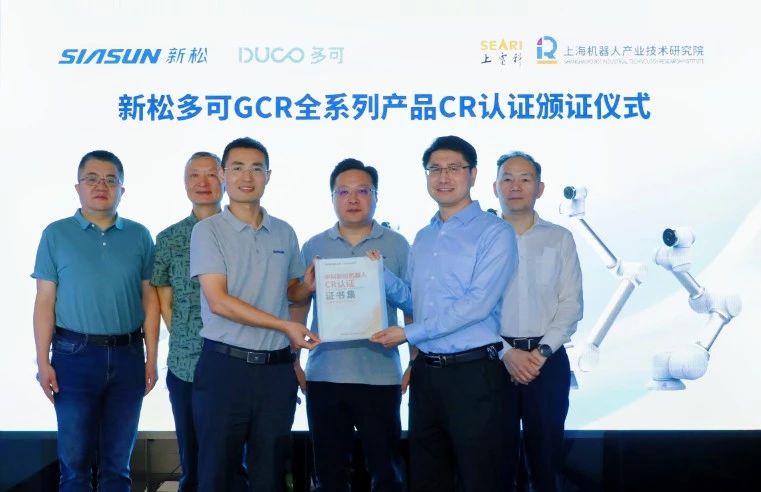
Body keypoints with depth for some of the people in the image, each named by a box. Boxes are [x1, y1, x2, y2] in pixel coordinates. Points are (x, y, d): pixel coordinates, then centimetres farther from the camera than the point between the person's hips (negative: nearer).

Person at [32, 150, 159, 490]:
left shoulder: (139, 236, 6)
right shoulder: (56, 234, 2)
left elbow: (150, 299, 6)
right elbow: (45, 301, 0)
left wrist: (151, 358, 2)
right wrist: (43, 362, -6)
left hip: (128, 355, 2)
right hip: (75, 354, -1)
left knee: (117, 463, 11)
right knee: (74, 461, 6)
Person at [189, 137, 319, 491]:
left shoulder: (284, 233, 10)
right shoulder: (208, 230, -4)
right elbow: (219, 301, -14)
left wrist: (309, 286, -3)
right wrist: (284, 326, -18)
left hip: (277, 368, 4)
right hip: (225, 366, -4)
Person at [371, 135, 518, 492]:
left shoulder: (494, 232, -8)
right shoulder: (422, 238, 15)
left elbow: (478, 303, -18)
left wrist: (409, 333, -17)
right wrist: (379, 274, 1)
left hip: (473, 372, -7)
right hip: (425, 372, 7)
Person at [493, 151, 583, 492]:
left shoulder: (560, 239, 6)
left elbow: (571, 304, 1)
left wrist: (541, 351, -11)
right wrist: (506, 353, -14)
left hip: (548, 360, 1)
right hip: (494, 360, -1)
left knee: (545, 454, 9)